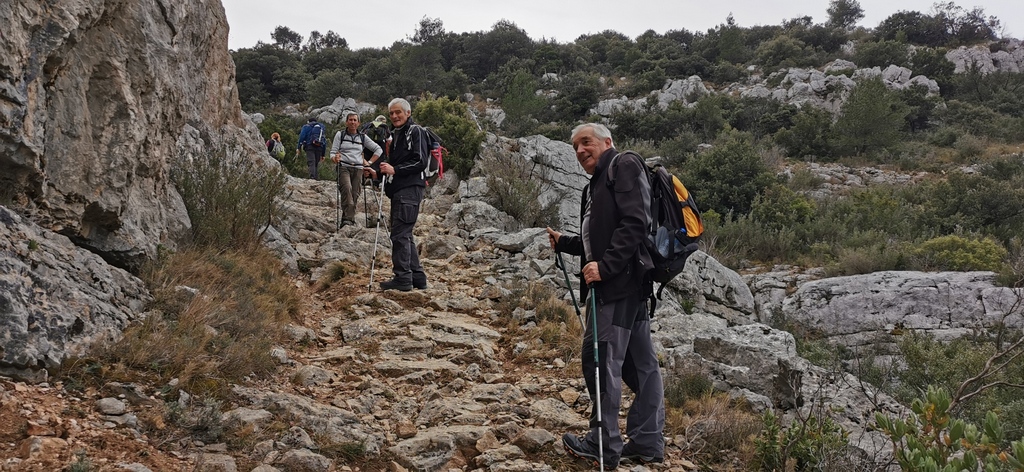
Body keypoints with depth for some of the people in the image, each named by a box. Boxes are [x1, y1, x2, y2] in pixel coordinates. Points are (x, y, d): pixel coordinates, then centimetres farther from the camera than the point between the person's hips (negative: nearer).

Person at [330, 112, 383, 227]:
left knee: (355, 194, -6)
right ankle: (347, 218, -36)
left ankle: (351, 219, 0)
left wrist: (369, 162, 7)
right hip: (343, 167, -3)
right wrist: (335, 158, -18)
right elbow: (333, 153, 5)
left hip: (358, 169, 3)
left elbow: (378, 150, 19)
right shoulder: (340, 135, 9)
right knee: (347, 188, -28)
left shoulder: (363, 137, 15)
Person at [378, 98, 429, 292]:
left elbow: (420, 162, -15)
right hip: (398, 189, 10)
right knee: (404, 235, 12)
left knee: (400, 234, -12)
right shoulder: (395, 134, 22)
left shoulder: (416, 131, -5)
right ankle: (417, 277, 17)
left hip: (410, 188, -10)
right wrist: (383, 170, 12)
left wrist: (395, 170, -19)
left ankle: (403, 278, -10)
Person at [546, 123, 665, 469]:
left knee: (601, 357, -9)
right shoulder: (597, 184, 24)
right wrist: (564, 243, 16)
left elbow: (635, 222, -18)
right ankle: (647, 443, 13)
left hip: (620, 280, -10)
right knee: (639, 362, 9)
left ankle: (604, 444, -2)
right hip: (626, 283, 10)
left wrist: (605, 265, -23)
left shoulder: (624, 166, -5)